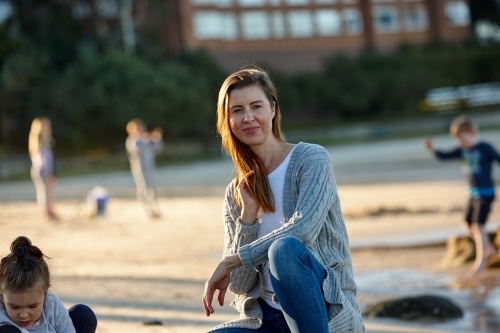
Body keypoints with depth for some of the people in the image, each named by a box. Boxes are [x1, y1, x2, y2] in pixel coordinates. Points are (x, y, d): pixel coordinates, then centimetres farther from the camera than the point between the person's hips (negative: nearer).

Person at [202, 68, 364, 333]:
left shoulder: (311, 159, -3)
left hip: (327, 309, -4)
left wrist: (230, 262, -13)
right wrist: (248, 214, -8)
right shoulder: (236, 193, 11)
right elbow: (240, 286, 5)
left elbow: (302, 229, -20)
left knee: (284, 248, -36)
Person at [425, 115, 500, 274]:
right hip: (473, 193, 8)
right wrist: (433, 150, -13)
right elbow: (445, 156, 4)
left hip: (485, 192, -8)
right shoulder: (463, 150, 5)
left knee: (478, 225, -11)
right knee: (468, 224, 14)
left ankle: (481, 259, -3)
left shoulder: (485, 148, -13)